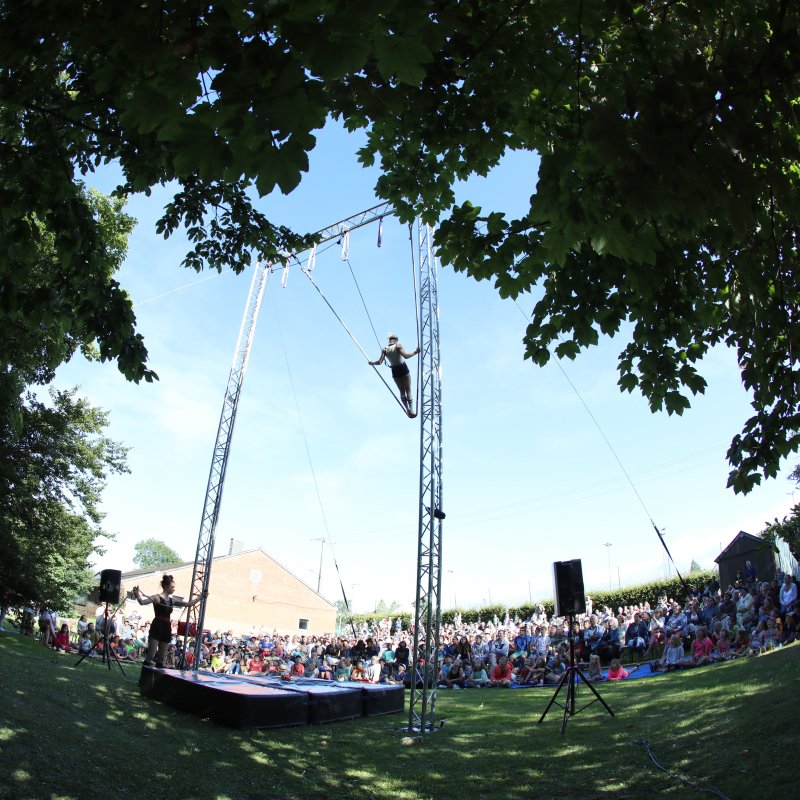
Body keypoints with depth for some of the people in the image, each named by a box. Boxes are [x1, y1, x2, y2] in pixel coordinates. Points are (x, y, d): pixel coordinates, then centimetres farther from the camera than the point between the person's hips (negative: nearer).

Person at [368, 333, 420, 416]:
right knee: (408, 390, 3)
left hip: (395, 371, 3)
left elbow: (380, 362, -8)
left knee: (402, 391, 13)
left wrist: (372, 363, 9)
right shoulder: (398, 346, -9)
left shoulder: (384, 349, -2)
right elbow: (405, 356, -22)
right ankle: (411, 410, -5)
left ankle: (407, 410, 6)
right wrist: (415, 352, -12)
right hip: (403, 369, -3)